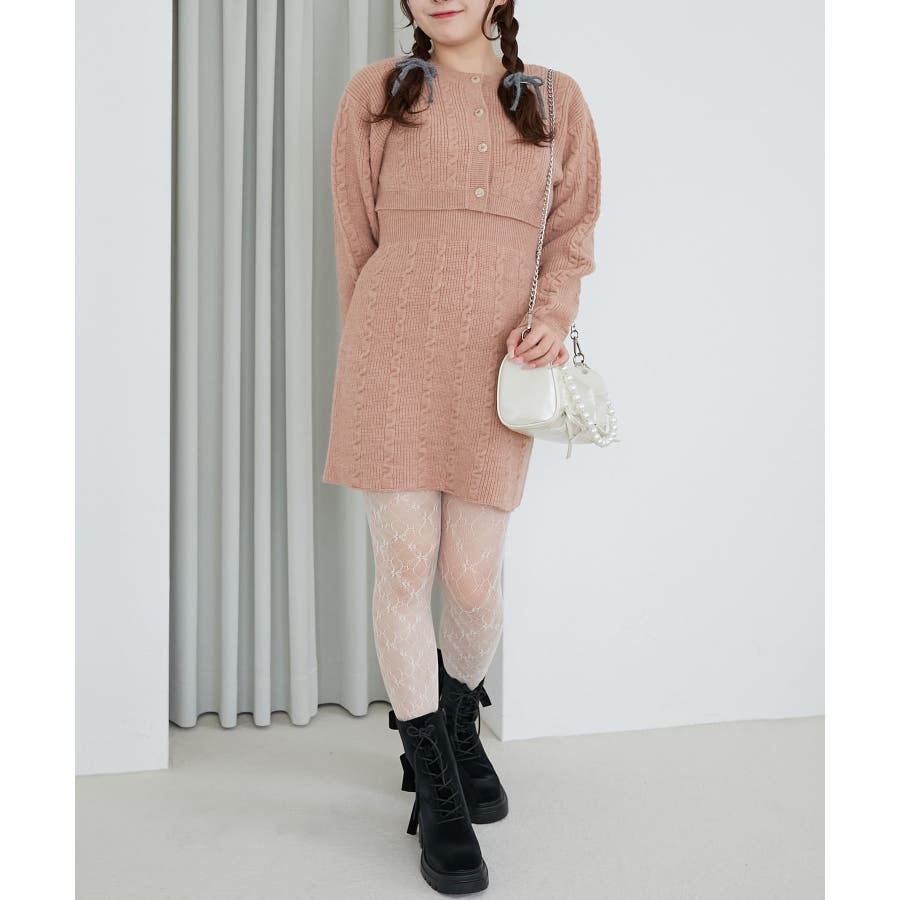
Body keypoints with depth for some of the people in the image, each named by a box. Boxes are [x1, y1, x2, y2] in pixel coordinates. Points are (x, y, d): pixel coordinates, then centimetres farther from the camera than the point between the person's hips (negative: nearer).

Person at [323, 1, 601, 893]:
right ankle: (437, 791, 15)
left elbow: (572, 229, 15)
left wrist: (554, 315, -3)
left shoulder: (556, 99, 15)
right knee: (404, 568, -1)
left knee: (472, 579, 2)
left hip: (497, 369, 1)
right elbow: (355, 239, 13)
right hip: (393, 355, 0)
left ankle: (457, 722, 35)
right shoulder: (374, 94, 11)